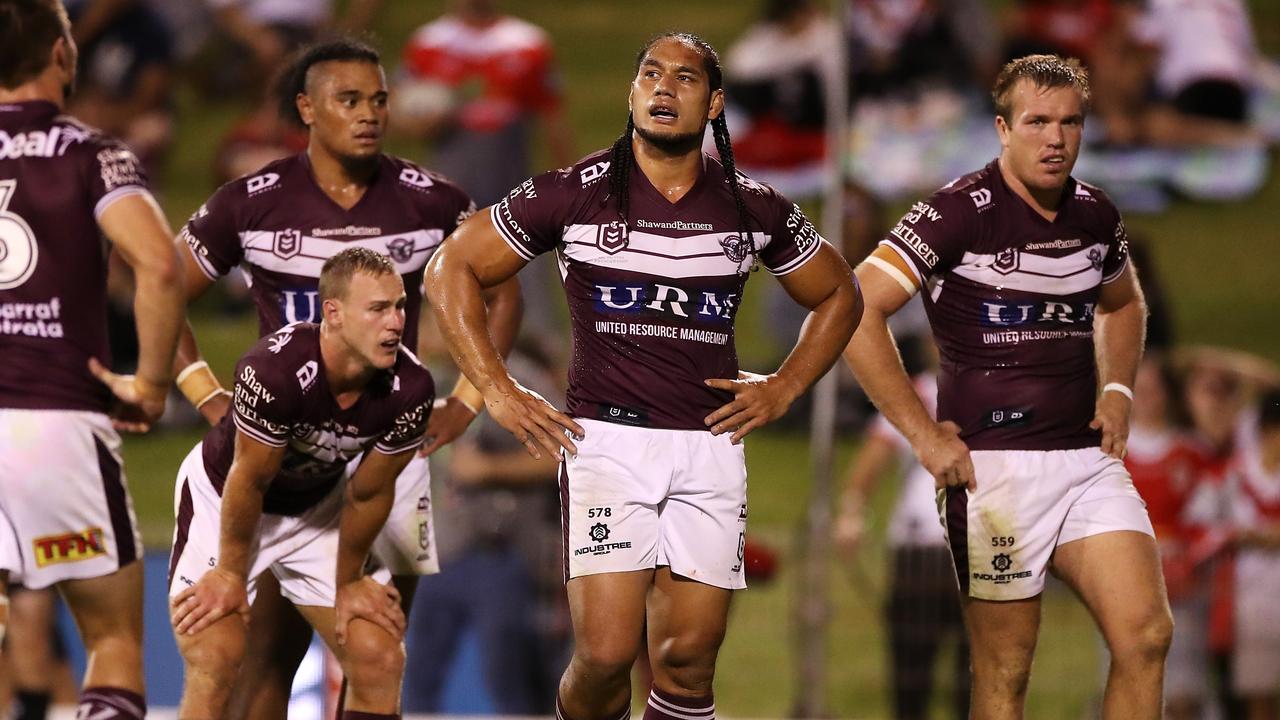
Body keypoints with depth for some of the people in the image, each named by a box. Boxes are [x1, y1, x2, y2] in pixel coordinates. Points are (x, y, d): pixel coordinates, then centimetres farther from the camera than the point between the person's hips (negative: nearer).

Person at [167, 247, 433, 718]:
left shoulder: (409, 390, -24)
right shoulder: (275, 369, -38)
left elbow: (369, 494, -8)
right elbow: (248, 481, -23)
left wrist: (348, 584, 3)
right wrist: (230, 575, -10)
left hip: (317, 503, 5)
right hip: (221, 497, -5)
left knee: (380, 661, -1)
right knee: (213, 667, -17)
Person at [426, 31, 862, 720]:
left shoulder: (752, 209, 7)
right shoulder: (575, 193, -1)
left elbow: (838, 295, 23)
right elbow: (451, 269, 6)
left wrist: (782, 389, 10)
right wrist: (497, 393, -1)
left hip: (710, 444, 2)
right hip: (607, 438, -2)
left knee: (687, 661, -2)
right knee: (606, 654, -13)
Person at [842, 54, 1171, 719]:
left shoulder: (1095, 216, 9)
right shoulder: (960, 212, -10)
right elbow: (854, 313, -15)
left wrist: (1116, 391, 14)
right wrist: (923, 434, -14)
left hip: (1088, 459, 5)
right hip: (994, 464, -5)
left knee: (1147, 637, -9)